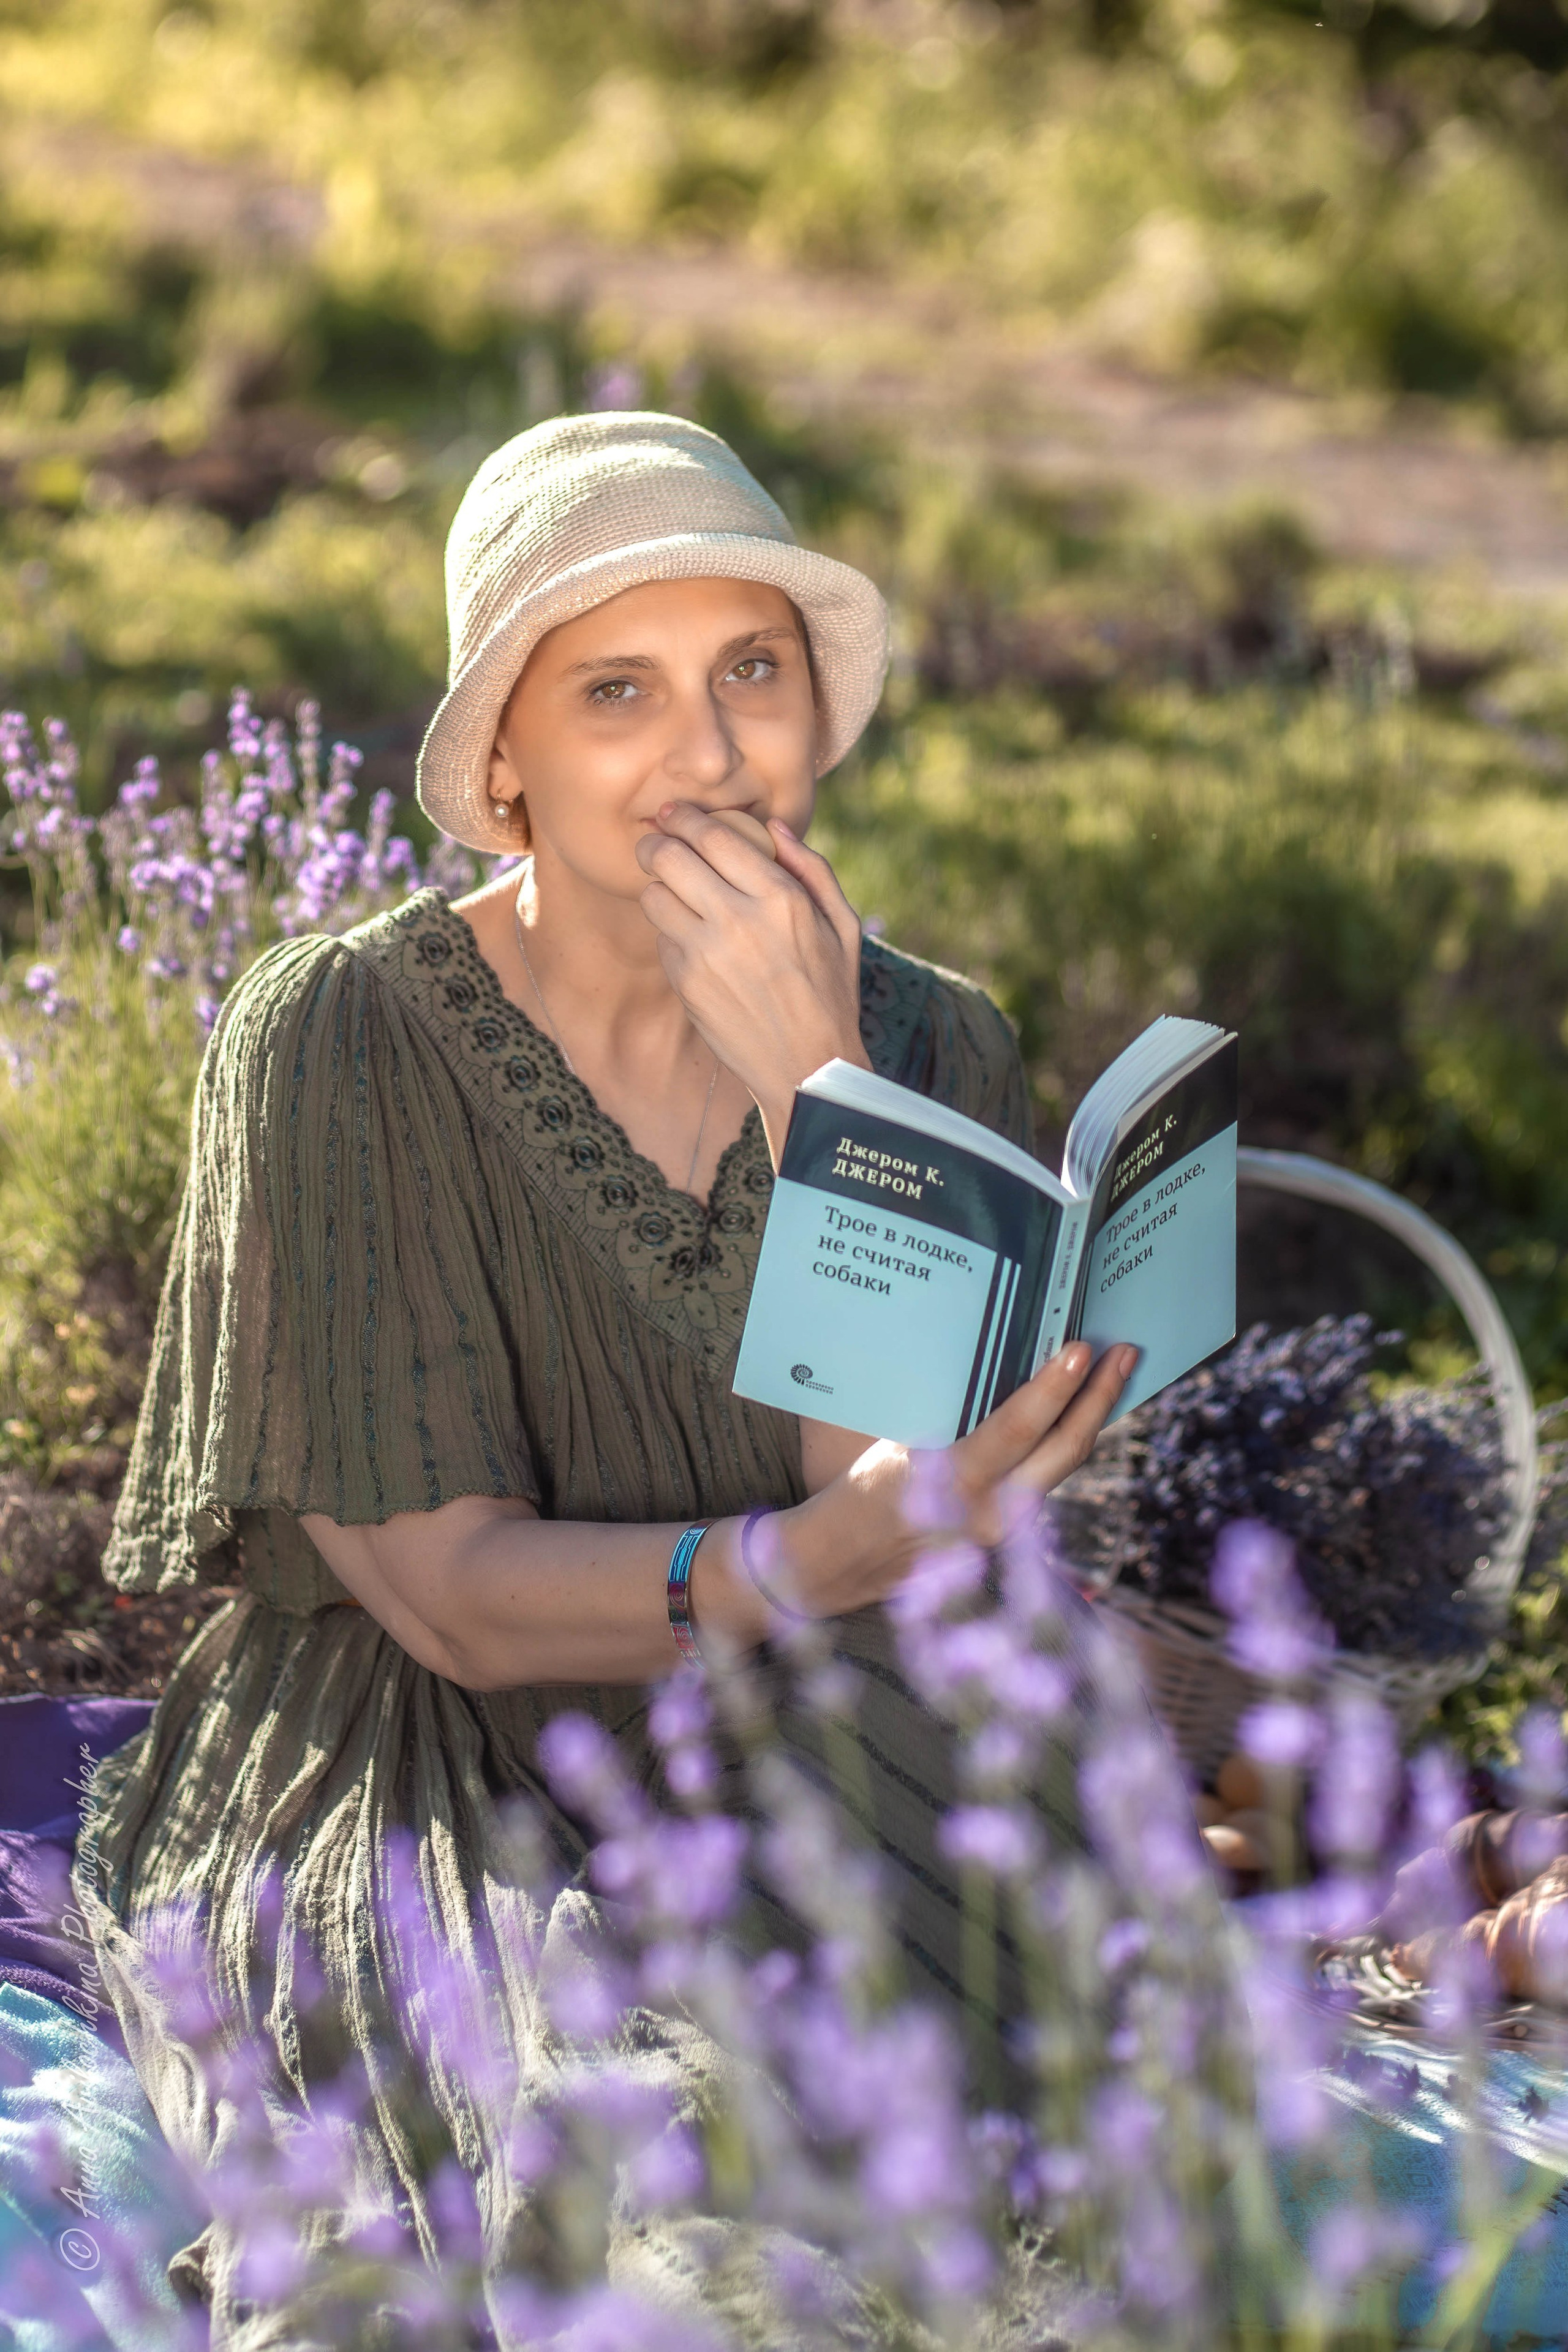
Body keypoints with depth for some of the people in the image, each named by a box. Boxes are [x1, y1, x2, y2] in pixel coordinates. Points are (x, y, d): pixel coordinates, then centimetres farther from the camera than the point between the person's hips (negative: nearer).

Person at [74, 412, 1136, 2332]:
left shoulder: (929, 1042, 0)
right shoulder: (345, 1044, -12)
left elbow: (898, 1489, -12)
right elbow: (455, 1595, -16)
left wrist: (811, 1082, -23)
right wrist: (823, 1559, -36)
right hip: (412, 1795, -4)